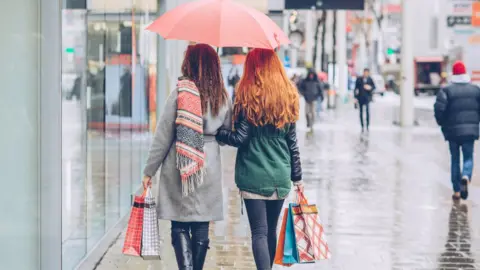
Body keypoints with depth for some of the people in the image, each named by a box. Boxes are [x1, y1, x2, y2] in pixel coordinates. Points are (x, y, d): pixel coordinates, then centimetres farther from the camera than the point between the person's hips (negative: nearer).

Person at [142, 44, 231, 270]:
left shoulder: (180, 93, -9)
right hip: (209, 169, 3)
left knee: (180, 226, 2)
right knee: (201, 229, 10)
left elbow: (163, 136, -7)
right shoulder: (223, 97, 2)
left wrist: (149, 171, 0)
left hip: (179, 168, -3)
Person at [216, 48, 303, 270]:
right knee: (271, 230, 16)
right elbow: (292, 142, 8)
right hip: (280, 176, 5)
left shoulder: (248, 96, -8)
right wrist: (297, 177, 13)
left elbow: (240, 138, -12)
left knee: (259, 232, -5)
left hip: (253, 176, -5)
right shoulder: (287, 96, 6)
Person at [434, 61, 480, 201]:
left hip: (453, 130, -1)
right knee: (468, 157, 9)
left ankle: (457, 191, 11)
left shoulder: (446, 90, -6)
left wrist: (443, 123, 3)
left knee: (455, 159, 11)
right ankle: (466, 177, -23)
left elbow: (439, 109, -14)